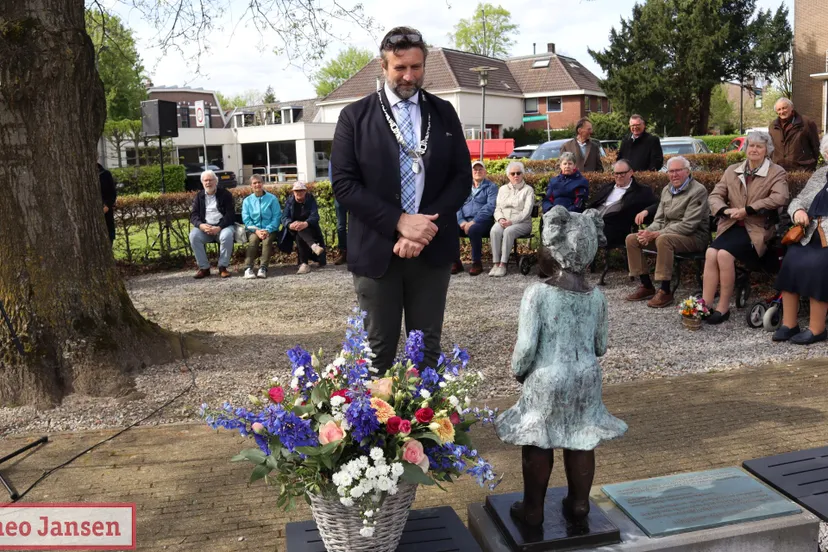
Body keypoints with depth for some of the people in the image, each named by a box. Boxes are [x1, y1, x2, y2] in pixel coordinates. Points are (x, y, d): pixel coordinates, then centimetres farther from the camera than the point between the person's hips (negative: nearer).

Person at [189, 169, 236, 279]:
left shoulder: (225, 194, 2)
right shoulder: (199, 196, 12)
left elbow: (230, 214, -6)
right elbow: (193, 214, 6)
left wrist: (219, 228, -21)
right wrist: (201, 225, -18)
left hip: (222, 226, -3)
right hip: (204, 227, 3)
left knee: (227, 236, -36)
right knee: (193, 236, -27)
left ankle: (223, 267, -20)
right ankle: (204, 268, -18)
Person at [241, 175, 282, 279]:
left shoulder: (272, 198, 4)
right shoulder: (247, 201, 9)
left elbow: (277, 216, -1)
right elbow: (246, 219, 3)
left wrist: (268, 230, -16)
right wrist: (256, 230, -14)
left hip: (269, 229, -1)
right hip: (253, 230, 1)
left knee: (267, 239, -32)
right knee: (253, 239, -31)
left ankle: (263, 268, -39)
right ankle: (248, 268, -39)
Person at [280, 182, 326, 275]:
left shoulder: (311, 199, -6)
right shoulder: (289, 201, -1)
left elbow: (315, 216, -22)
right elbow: (284, 217, -13)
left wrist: (305, 223, -44)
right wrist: (290, 225, -37)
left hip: (309, 229, 0)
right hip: (294, 231, 0)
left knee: (299, 236, -35)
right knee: (299, 231, -36)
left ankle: (304, 264, -36)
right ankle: (313, 245, -57)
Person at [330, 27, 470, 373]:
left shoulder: (444, 113, 7)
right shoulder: (355, 116, 0)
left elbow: (461, 177, 3)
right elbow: (343, 183, -6)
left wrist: (426, 227, -11)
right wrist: (399, 222, -16)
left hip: (433, 248, 2)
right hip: (376, 250, -2)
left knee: (427, 347, 12)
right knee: (379, 349, 10)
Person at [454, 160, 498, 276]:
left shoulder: (491, 187, 7)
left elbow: (490, 207, -8)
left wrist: (473, 222, -20)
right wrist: (461, 221, -10)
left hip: (482, 220, -4)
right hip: (464, 220, 4)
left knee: (473, 230, -38)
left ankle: (477, 262, -21)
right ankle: (456, 262, -14)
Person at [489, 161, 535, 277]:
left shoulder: (528, 190, 5)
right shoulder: (503, 189, 19)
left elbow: (526, 211, -6)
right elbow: (497, 208, 13)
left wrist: (512, 221, -19)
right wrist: (500, 219, -10)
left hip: (522, 223, -3)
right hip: (503, 221, 3)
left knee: (509, 231, -35)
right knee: (494, 231, -31)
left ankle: (503, 264, -33)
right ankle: (496, 263, -31)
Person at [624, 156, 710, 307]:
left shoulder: (698, 190, -12)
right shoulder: (666, 190, 12)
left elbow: (688, 225, -20)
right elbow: (659, 220, 14)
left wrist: (655, 234, -24)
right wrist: (648, 233, -11)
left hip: (693, 237, -8)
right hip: (667, 232, 8)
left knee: (663, 239, -38)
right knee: (632, 239, -8)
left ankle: (665, 291, -29)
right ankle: (646, 286, -1)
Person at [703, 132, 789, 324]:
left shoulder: (777, 173, 2)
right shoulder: (732, 170, 16)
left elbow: (779, 198, -15)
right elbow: (715, 195, 11)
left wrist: (746, 210, -19)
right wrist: (725, 210, -11)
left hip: (757, 229, -4)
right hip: (731, 225, 4)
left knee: (725, 254, -29)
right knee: (711, 253, -26)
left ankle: (723, 308, -19)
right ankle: (705, 306, -26)